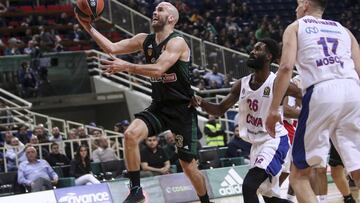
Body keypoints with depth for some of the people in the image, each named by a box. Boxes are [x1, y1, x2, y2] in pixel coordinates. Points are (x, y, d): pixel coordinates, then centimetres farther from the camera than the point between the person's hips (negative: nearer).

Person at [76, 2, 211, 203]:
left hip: (182, 109, -6)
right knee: (131, 135, -21)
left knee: (188, 165, 1)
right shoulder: (145, 40, 6)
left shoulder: (177, 42, -16)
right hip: (159, 106, 6)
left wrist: (126, 66, -28)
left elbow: (158, 69, -29)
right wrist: (88, 27, -3)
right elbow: (112, 47, 5)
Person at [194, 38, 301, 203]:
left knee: (249, 186, -24)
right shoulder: (242, 84, 2)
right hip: (257, 144, 8)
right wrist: (202, 103, -11)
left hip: (274, 141, -8)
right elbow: (220, 110, 6)